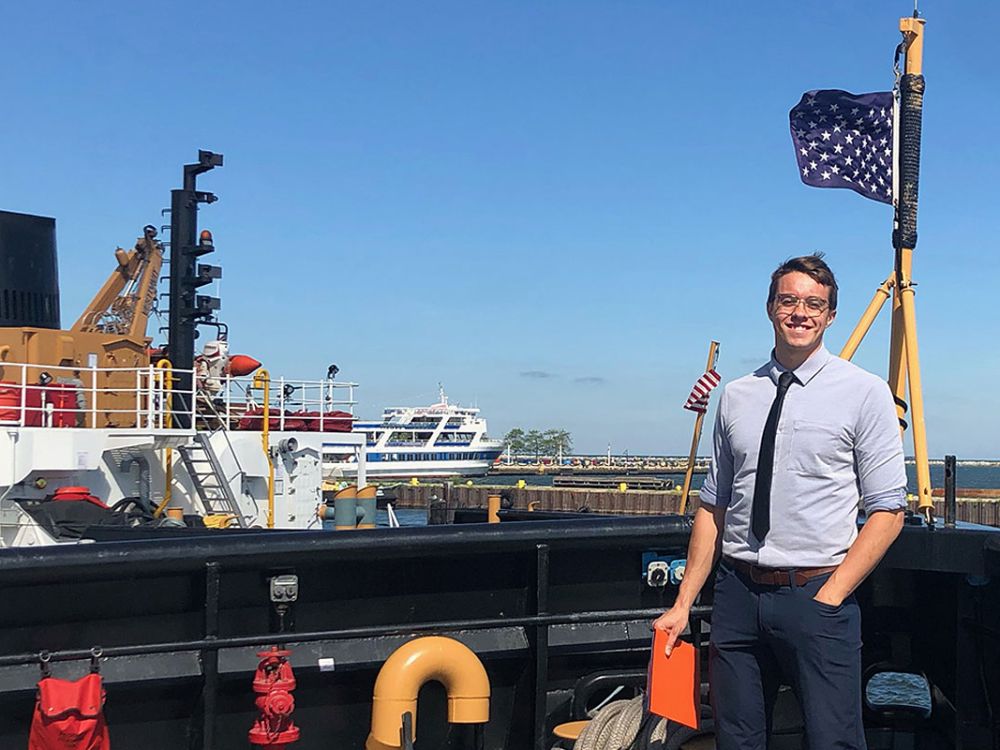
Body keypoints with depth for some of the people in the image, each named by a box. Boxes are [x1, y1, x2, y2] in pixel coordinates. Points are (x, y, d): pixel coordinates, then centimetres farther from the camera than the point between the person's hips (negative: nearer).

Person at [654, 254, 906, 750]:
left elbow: (887, 512, -3)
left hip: (817, 596, -3)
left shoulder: (865, 393, -1)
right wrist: (684, 604, 7)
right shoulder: (736, 397, 10)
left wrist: (829, 596, -11)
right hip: (737, 594, 4)